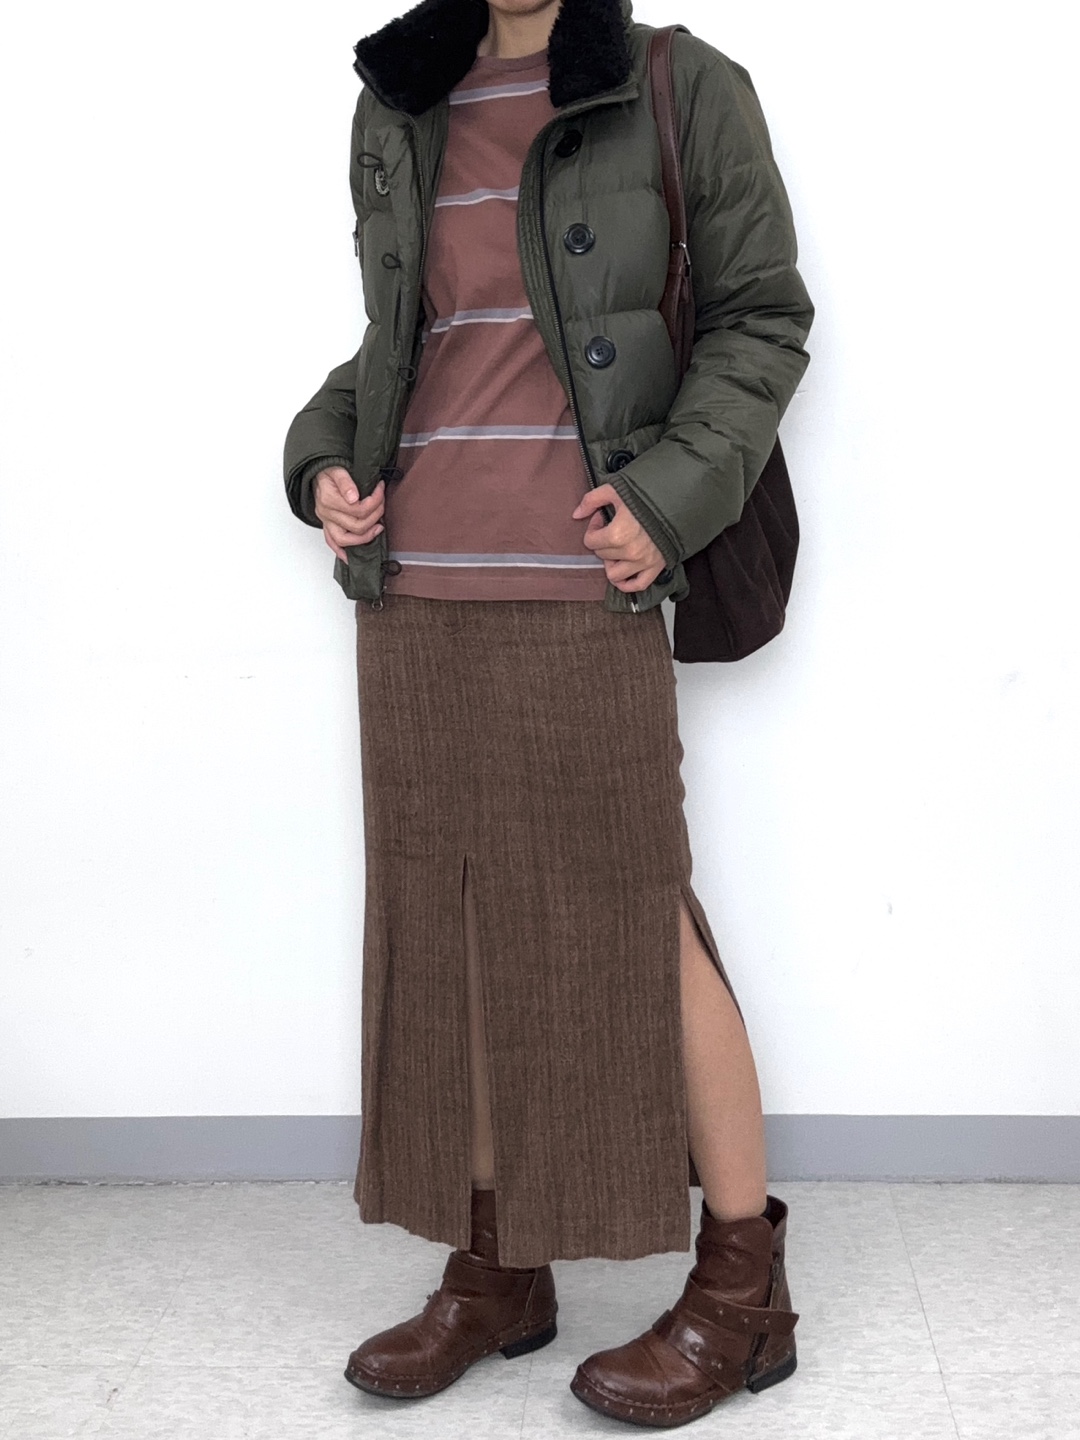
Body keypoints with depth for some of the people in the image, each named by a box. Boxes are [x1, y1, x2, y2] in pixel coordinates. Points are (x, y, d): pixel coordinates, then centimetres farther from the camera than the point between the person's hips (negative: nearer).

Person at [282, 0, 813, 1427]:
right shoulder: (398, 114, 17)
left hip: (578, 592, -5)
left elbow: (763, 316, 1)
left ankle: (744, 1295, 13)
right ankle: (494, 1272, 23)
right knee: (448, 922, 8)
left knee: (637, 926, -2)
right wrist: (328, 458, 6)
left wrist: (670, 494, -12)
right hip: (411, 590, 6)